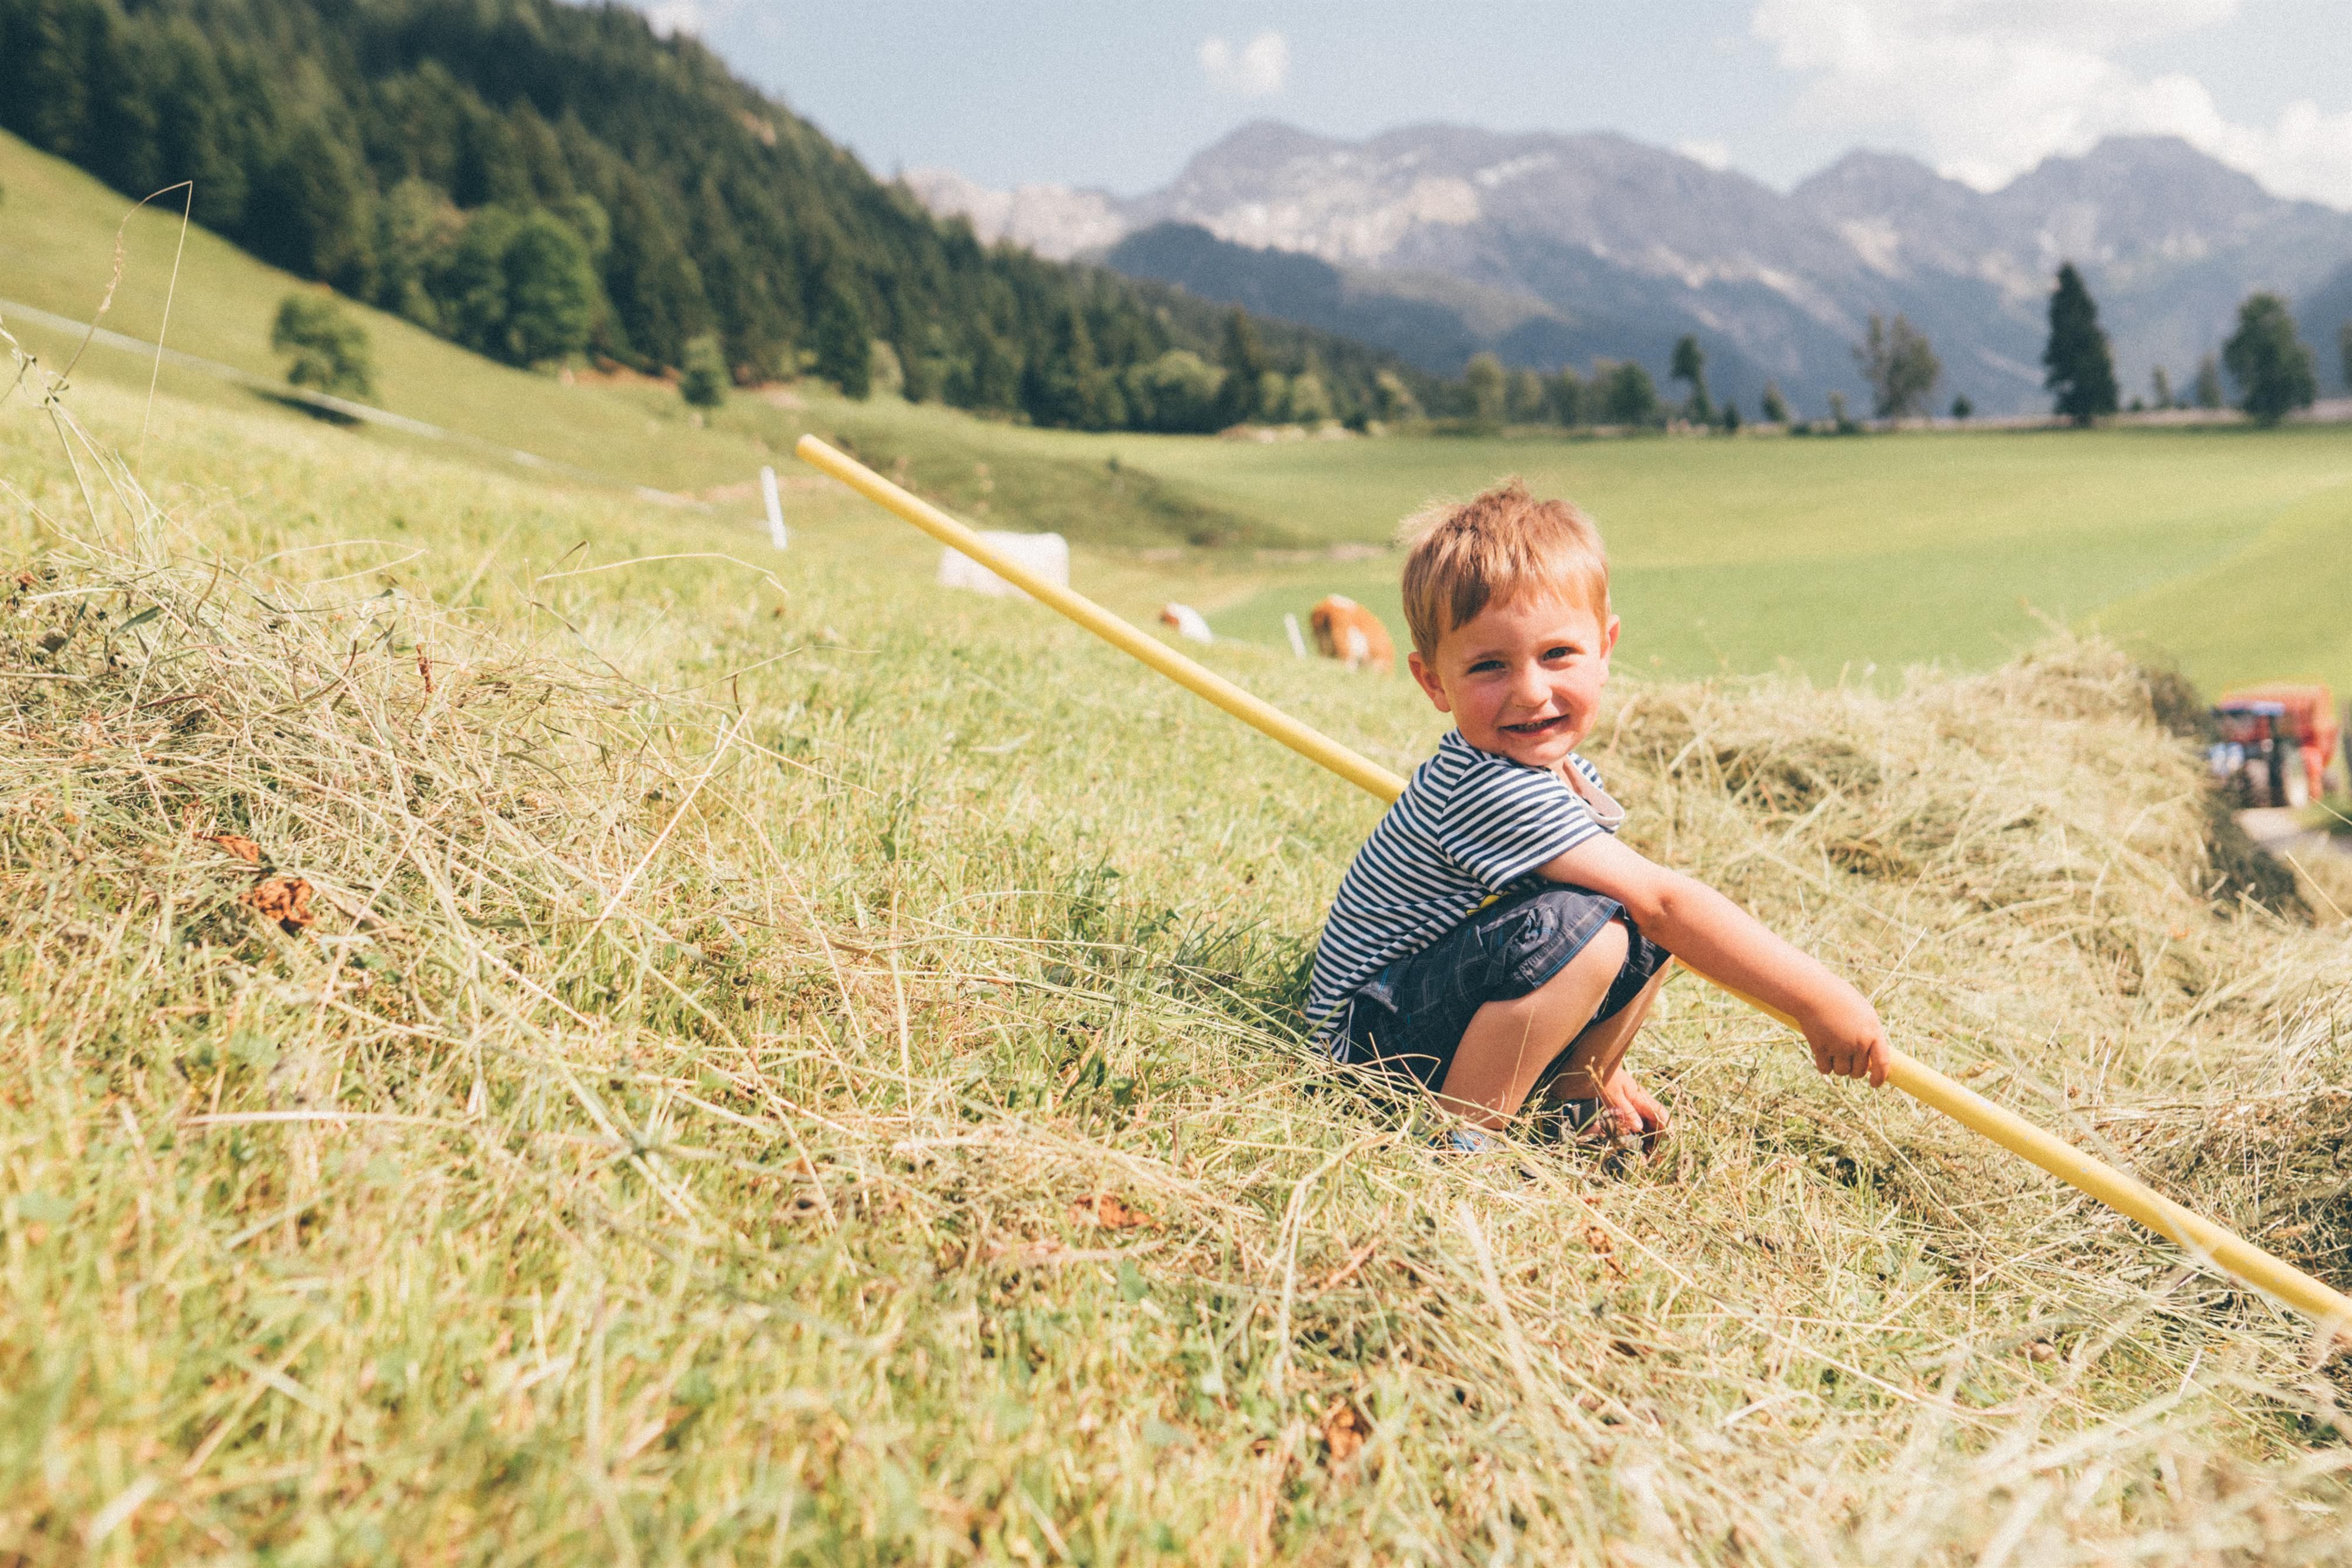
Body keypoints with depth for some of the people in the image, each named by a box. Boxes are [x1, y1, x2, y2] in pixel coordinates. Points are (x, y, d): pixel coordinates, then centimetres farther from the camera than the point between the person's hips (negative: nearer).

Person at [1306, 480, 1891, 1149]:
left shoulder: (1564, 770, 2)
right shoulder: (1493, 791, -29)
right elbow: (1659, 899, -31)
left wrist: (1601, 1065, 14)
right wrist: (1818, 999, -27)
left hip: (1463, 1001, 10)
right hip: (1379, 1041, -10)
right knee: (1580, 928, -30)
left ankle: (1568, 1102, 12)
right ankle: (1457, 1138, -19)